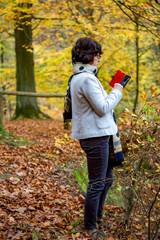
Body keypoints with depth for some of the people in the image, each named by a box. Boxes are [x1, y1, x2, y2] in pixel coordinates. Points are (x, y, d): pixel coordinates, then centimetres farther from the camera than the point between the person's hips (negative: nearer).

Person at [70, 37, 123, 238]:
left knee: (106, 178, 21)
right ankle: (90, 228, 8)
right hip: (95, 136, -11)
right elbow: (103, 108, -18)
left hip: (93, 134, 11)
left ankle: (97, 217, 33)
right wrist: (116, 92, -5)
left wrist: (113, 92, 13)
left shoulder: (77, 78, 14)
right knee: (97, 183, -2)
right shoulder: (87, 79, -19)